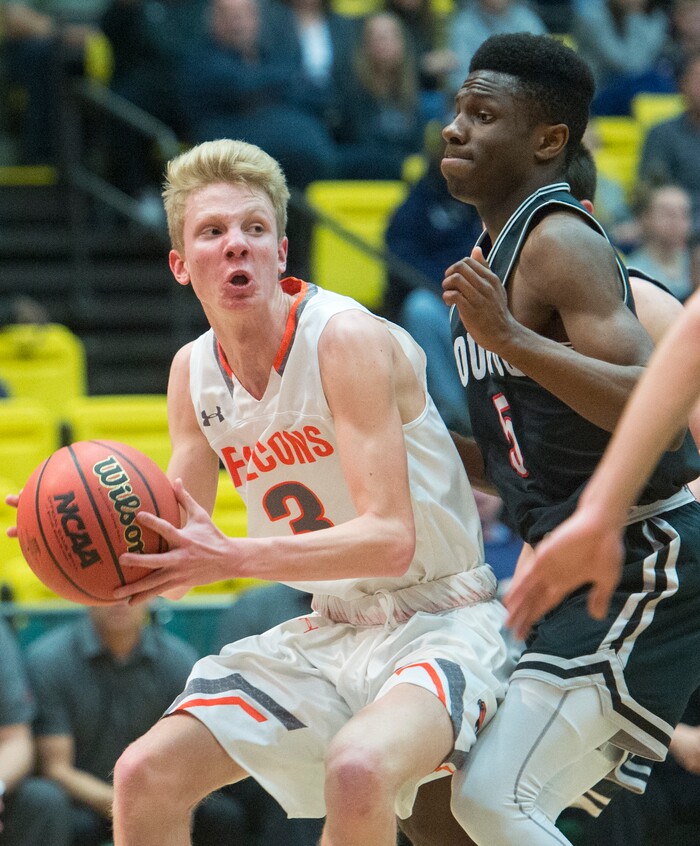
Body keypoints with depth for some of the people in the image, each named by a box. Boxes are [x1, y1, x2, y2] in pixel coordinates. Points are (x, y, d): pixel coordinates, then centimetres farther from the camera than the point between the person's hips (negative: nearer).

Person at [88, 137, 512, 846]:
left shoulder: (348, 339, -19)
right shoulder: (194, 371, 3)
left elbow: (391, 538, -27)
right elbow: (183, 554, 6)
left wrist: (232, 557, -36)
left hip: (437, 622, -7)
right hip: (330, 631, 7)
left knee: (357, 768, -36)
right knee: (144, 778, -4)